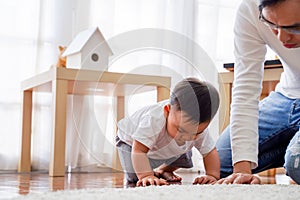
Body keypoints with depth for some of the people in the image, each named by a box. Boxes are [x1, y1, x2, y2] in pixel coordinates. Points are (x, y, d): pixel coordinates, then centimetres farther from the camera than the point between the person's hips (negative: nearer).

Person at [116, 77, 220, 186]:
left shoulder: (200, 128, -31)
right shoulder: (153, 120, -50)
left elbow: (210, 152, -19)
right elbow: (138, 150, -50)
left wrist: (212, 175, -32)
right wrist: (146, 176, -56)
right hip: (131, 141, -5)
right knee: (133, 177, -21)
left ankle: (161, 171, 26)